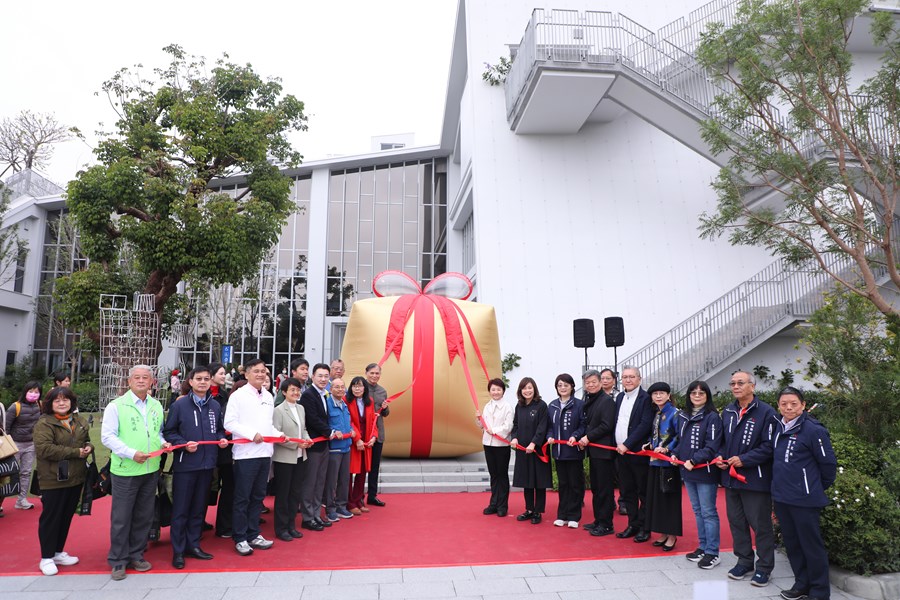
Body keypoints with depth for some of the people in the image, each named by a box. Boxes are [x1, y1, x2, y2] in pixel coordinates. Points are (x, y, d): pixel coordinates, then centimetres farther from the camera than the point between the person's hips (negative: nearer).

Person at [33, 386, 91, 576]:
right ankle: (46, 558, 18)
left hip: (75, 479, 6)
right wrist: (75, 452, -21)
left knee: (66, 517, 15)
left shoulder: (80, 422, 9)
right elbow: (43, 449, -22)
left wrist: (88, 447, -2)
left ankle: (58, 552, 29)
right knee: (51, 518, 4)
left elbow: (87, 441, 23)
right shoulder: (44, 423, -11)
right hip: (53, 480, -6)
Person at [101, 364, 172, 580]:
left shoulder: (156, 406, 8)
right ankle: (118, 561, 20)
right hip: (125, 471, -5)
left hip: (151, 470, 5)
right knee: (121, 518, 5)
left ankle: (136, 555, 29)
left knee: (143, 516, 14)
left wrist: (163, 443, -2)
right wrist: (131, 453, -21)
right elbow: (107, 436, -11)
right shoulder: (116, 406, -7)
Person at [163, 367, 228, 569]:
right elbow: (168, 432, -4)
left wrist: (222, 439, -2)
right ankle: (178, 551, 16)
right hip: (185, 465, -4)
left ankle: (193, 545, 27)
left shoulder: (215, 406, 8)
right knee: (181, 509, 4)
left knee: (199, 508, 14)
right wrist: (183, 444, -18)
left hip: (207, 464, 4)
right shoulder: (179, 405, -5)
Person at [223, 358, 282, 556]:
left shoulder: (268, 397, 13)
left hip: (264, 452, 6)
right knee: (242, 498, 2)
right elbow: (229, 423, -11)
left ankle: (253, 535, 24)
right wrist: (252, 434, -18)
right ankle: (240, 539, 13)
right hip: (246, 453, -6)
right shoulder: (238, 395, -5)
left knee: (258, 496, 13)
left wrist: (278, 434, 2)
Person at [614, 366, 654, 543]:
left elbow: (645, 425, -18)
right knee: (627, 492, 14)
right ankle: (633, 525, 26)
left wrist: (627, 444, -18)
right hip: (621, 453, 7)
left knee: (644, 493, 6)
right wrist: (617, 445, 5)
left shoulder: (646, 398, -10)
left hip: (638, 453, -7)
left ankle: (644, 528, 17)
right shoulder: (619, 397, 12)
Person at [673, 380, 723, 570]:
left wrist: (693, 461, -20)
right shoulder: (682, 416, 9)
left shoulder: (712, 417, -11)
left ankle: (712, 552, 11)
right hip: (687, 471, 7)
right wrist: (675, 454, 3)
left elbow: (712, 447, -15)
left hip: (705, 472, -7)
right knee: (697, 511, 16)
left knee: (708, 512, 1)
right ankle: (703, 547, 28)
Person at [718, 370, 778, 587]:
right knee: (736, 521, 15)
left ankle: (764, 567, 21)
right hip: (731, 477, 7)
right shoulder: (728, 412, 10)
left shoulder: (766, 412, -12)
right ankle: (744, 561, 30)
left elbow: (769, 446, -16)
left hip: (756, 479, -6)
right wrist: (720, 456, 1)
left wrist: (744, 460, -20)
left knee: (760, 524, 6)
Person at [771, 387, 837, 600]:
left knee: (811, 545, 4)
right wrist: (780, 485, 17)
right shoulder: (778, 427, 7)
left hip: (804, 499, -7)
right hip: (781, 497, 7)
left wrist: (818, 488, 4)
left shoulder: (813, 430, -14)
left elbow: (828, 463, -7)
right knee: (791, 543, 16)